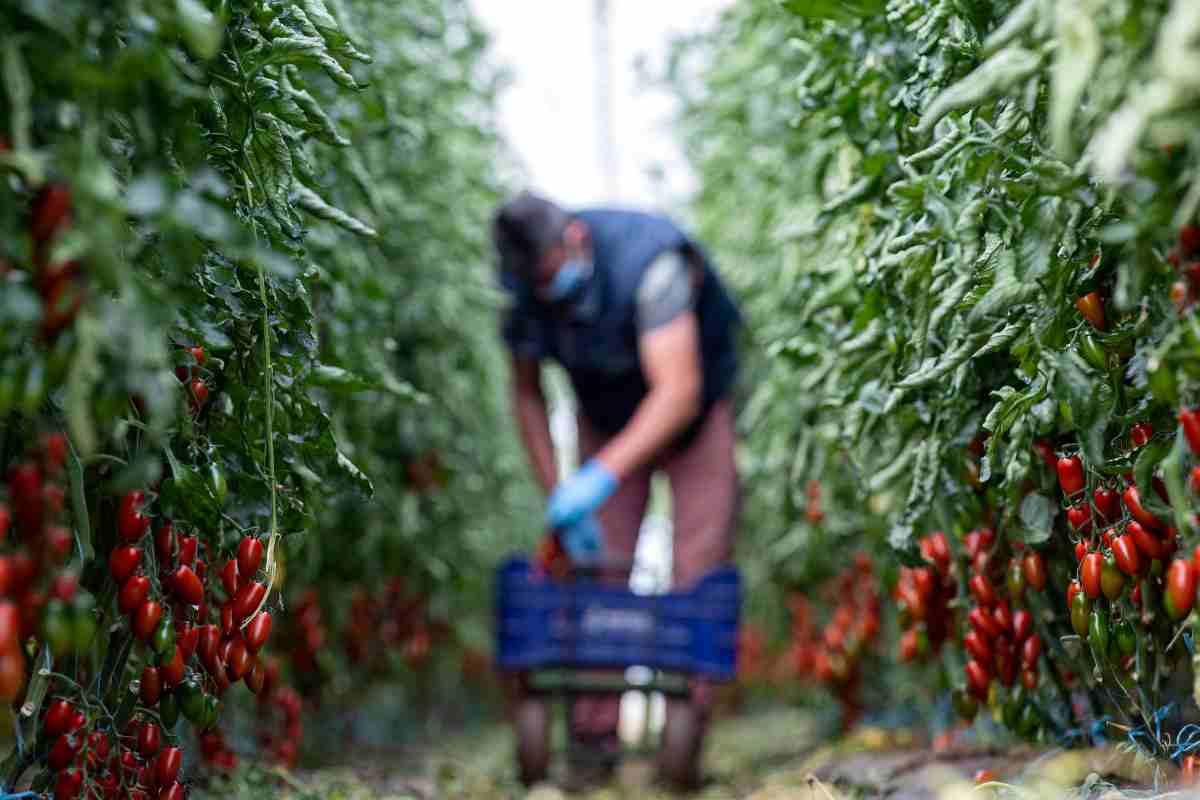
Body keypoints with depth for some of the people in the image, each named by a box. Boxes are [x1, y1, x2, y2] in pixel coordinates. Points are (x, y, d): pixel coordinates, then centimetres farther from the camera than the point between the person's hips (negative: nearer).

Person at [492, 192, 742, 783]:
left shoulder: (649, 262, -36)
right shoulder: (527, 292, -19)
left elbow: (679, 391, -41)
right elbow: (526, 395, -5)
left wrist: (602, 476, -49)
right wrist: (556, 495, -14)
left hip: (693, 415, -3)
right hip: (607, 418, 3)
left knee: (698, 577, -10)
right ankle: (595, 737, -5)